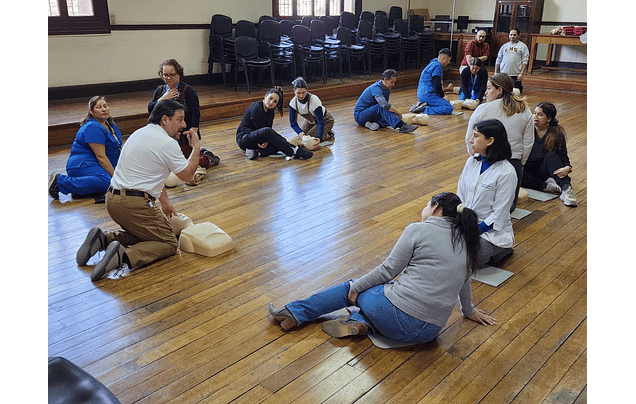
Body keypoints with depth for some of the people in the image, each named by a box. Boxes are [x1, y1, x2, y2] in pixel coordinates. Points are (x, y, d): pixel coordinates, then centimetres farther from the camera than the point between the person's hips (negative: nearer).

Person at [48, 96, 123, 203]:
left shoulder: (111, 125, 16)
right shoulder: (93, 128, -14)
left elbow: (120, 149, 20)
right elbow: (101, 157, -19)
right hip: (82, 165, -9)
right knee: (105, 182, -38)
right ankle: (60, 181, -22)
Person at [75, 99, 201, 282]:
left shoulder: (140, 133, 16)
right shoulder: (168, 143, -12)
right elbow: (187, 175, -1)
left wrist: (164, 201, 28)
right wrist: (196, 147, 11)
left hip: (112, 199, 9)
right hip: (134, 204, -9)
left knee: (142, 233, 29)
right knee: (169, 244, 2)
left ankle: (103, 239, 9)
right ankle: (125, 255, -21)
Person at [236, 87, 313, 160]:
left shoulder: (270, 111, 6)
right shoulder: (256, 108, -17)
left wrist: (266, 141, -18)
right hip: (243, 139, -8)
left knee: (277, 144, -17)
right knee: (267, 131, -36)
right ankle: (294, 151, -36)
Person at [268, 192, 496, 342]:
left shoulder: (418, 230, -7)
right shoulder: (467, 243, 9)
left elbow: (388, 269, -5)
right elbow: (464, 281, 24)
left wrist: (357, 287, 10)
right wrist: (468, 310, 42)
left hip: (400, 317, -6)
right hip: (430, 332, 6)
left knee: (351, 288, 20)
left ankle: (295, 313, 22)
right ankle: (361, 322, 3)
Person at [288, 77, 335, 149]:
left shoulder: (314, 100, -36)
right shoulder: (293, 102, -22)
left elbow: (321, 121, -35)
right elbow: (293, 122, -18)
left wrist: (319, 138, -47)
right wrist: (300, 132, -39)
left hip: (325, 120, -6)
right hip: (310, 121, 6)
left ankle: (329, 136, 2)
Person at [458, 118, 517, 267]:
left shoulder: (507, 173, -17)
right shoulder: (471, 162, 2)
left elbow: (498, 216, -16)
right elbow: (460, 197, 6)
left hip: (492, 231, -6)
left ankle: (499, 250, 3)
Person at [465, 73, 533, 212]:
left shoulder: (482, 109, -7)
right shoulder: (525, 111, 3)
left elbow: (470, 140, -2)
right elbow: (528, 143, 6)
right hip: (514, 163, 2)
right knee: (510, 203, 18)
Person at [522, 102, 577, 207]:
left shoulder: (557, 133, -2)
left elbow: (563, 156, -3)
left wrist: (567, 168, -26)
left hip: (544, 170, 0)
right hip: (527, 169, 0)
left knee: (551, 155, -33)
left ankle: (566, 188, -45)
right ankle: (546, 186, -32)